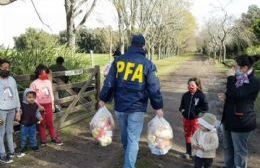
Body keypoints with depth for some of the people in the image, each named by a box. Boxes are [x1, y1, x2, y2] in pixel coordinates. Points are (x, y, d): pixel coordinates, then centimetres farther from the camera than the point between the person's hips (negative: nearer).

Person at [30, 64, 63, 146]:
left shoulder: (48, 82, 4)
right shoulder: (34, 84, -9)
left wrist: (52, 105, 11)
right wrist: (39, 106, -15)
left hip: (48, 105, 3)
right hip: (40, 106, -3)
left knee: (51, 122, 8)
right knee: (42, 123, 6)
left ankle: (54, 138, 18)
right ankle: (43, 140, 17)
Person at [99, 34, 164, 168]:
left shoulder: (118, 60, 0)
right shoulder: (147, 64, -7)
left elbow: (109, 82, 1)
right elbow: (154, 88, -6)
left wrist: (103, 99, 11)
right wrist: (158, 107, 3)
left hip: (120, 106, 4)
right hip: (137, 108, -4)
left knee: (125, 133, 25)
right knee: (133, 139, 2)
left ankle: (127, 155, 49)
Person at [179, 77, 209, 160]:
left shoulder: (201, 96, -10)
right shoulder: (185, 95, 4)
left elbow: (205, 108, -11)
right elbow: (182, 105, 17)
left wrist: (196, 111, -16)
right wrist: (182, 110, -2)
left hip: (196, 119, -5)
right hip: (186, 118, 5)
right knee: (187, 135, 14)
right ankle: (188, 152, 28)